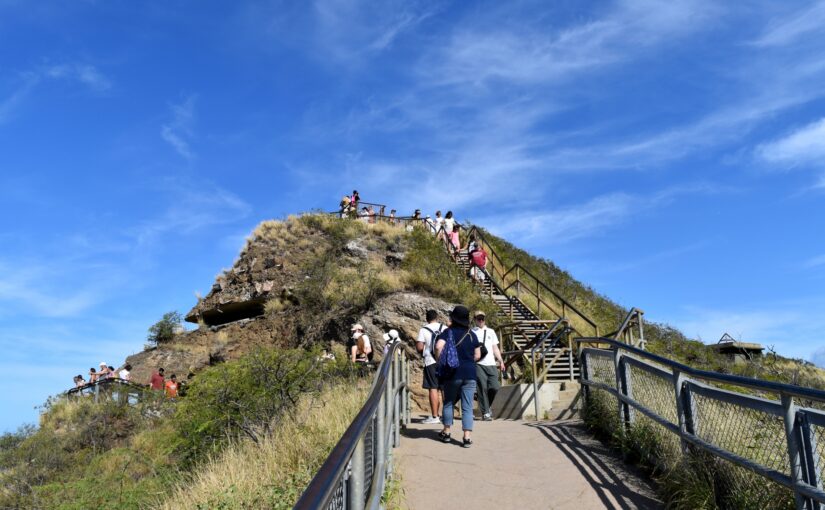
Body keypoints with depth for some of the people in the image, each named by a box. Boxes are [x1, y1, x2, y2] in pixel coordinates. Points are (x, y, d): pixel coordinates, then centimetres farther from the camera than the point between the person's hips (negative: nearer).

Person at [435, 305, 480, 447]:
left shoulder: (448, 332, -4)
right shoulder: (472, 334, 7)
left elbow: (439, 346, -21)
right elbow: (477, 355, 10)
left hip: (453, 373, -2)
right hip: (470, 374, 2)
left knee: (448, 403, 16)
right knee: (467, 406, 4)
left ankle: (446, 432, 24)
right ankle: (467, 437, -1)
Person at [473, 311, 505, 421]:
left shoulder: (491, 332, 19)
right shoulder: (472, 332, 7)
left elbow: (495, 348, 19)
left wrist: (500, 361, 9)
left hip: (491, 364, 3)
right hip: (478, 364, -3)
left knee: (494, 387, -4)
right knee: (482, 388, -6)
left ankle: (486, 406, 21)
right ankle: (485, 412, 4)